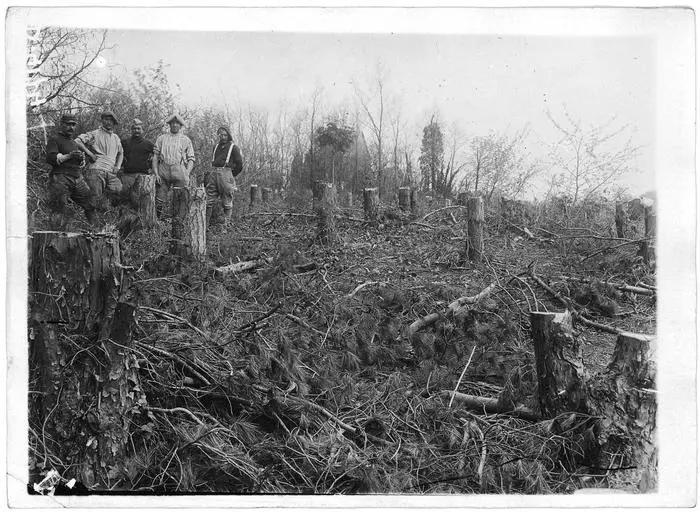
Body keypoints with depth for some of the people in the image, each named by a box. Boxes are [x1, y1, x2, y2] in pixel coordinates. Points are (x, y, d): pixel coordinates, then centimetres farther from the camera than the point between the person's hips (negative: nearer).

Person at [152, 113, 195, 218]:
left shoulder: (186, 140, 14)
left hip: (179, 170, -1)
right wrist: (156, 173, -1)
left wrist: (186, 174, -6)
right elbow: (155, 157, 11)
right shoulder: (161, 138, 16)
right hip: (163, 170, 1)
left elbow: (191, 159, 8)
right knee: (160, 200, -3)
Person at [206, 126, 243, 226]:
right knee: (209, 200, 3)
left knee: (227, 202, 0)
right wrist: (214, 171, 17)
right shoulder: (216, 146, 17)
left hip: (226, 173, -6)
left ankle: (227, 224, 4)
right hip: (214, 173, 6)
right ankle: (205, 224, 7)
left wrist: (232, 175, 2)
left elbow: (239, 164, -1)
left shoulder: (233, 147, 0)